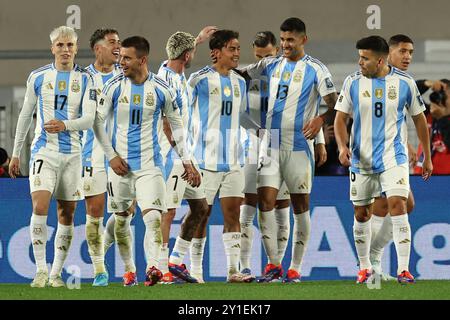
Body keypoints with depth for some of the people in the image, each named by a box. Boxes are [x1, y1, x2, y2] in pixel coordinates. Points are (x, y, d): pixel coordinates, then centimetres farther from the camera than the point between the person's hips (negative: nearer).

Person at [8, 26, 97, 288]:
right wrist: (16, 153, 13)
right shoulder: (38, 77, 5)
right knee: (40, 207, -18)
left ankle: (56, 273, 13)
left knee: (67, 215, 4)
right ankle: (41, 270, -14)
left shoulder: (85, 79, 3)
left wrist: (65, 125, -27)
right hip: (44, 150, -1)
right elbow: (26, 116, 13)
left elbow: (89, 119, -7)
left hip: (72, 152, 1)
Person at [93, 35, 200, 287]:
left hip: (150, 163, -2)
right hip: (120, 163, 2)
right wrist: (112, 156, -3)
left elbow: (177, 125, 7)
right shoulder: (114, 86, -2)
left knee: (153, 215, -19)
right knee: (121, 219, 8)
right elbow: (98, 122, 3)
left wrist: (187, 161, 4)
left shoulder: (161, 89, -3)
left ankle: (153, 266, -27)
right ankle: (129, 270, 22)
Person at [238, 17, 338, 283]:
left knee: (300, 206, 2)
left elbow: (334, 104, -9)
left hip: (299, 146, -4)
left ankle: (295, 269, 8)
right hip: (271, 143, 4)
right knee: (265, 202, -6)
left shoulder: (315, 69, -3)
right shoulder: (271, 65, 11)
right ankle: (273, 265, 1)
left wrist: (321, 119, -29)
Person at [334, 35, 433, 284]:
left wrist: (427, 158, 10)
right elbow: (340, 118, 2)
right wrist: (342, 147, -17)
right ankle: (364, 267, 25)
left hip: (393, 157, -2)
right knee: (361, 214, 8)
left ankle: (403, 269, -17)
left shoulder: (405, 83, -3)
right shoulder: (353, 82, -2)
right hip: (361, 159, 2)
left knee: (398, 206, -17)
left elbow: (419, 119, 7)